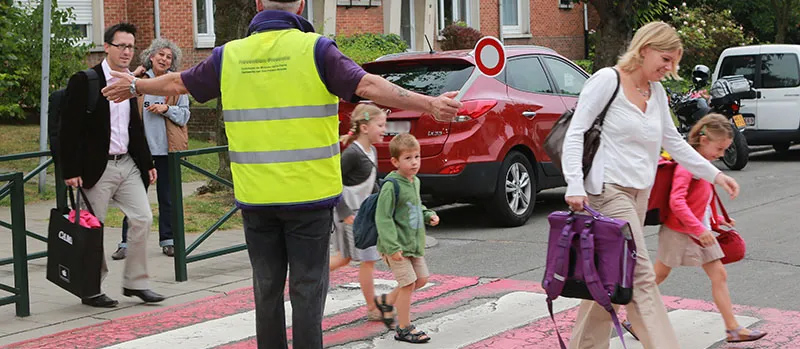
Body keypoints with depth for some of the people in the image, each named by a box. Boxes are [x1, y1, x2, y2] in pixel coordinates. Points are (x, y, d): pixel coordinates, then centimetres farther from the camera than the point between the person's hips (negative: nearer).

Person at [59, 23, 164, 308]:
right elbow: (70, 129, -11)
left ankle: (135, 282, 12)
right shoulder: (84, 81, -8)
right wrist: (71, 171, -16)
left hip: (128, 164, 6)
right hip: (97, 167, -6)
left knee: (143, 218, 0)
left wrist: (147, 163, 17)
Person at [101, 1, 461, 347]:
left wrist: (135, 86, 37)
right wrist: (431, 104, -19)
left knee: (266, 287, 14)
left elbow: (176, 83, 18)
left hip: (256, 198, 3)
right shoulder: (315, 49, -7)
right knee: (307, 288, 4)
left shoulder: (230, 55, 4)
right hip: (309, 194, -3)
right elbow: (368, 86, -18)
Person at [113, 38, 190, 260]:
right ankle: (127, 242, 6)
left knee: (167, 196, 9)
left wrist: (166, 109, -11)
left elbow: (184, 115, 6)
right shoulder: (137, 79, 5)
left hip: (166, 147, 1)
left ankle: (167, 240, 18)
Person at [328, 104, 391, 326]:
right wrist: (345, 212, -21)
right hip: (350, 212, -9)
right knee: (368, 259, -2)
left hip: (362, 211, 9)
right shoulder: (353, 153, -20)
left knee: (345, 257, 18)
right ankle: (373, 309, 8)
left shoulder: (372, 152, 9)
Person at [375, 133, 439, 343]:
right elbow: (383, 218, -21)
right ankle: (404, 328, 6)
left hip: (413, 243, 9)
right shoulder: (391, 186, -19)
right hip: (396, 246, -9)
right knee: (408, 283, -7)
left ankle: (387, 302, 31)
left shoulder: (415, 182, 8)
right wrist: (392, 247, -27)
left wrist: (429, 215, 6)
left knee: (422, 278, 15)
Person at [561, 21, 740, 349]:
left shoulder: (656, 92, 14)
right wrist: (575, 186, -20)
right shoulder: (608, 80, -8)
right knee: (640, 277, -12)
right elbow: (575, 132, -11)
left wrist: (714, 174, 17)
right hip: (609, 190, -8)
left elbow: (674, 142, 22)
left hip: (639, 193, 8)